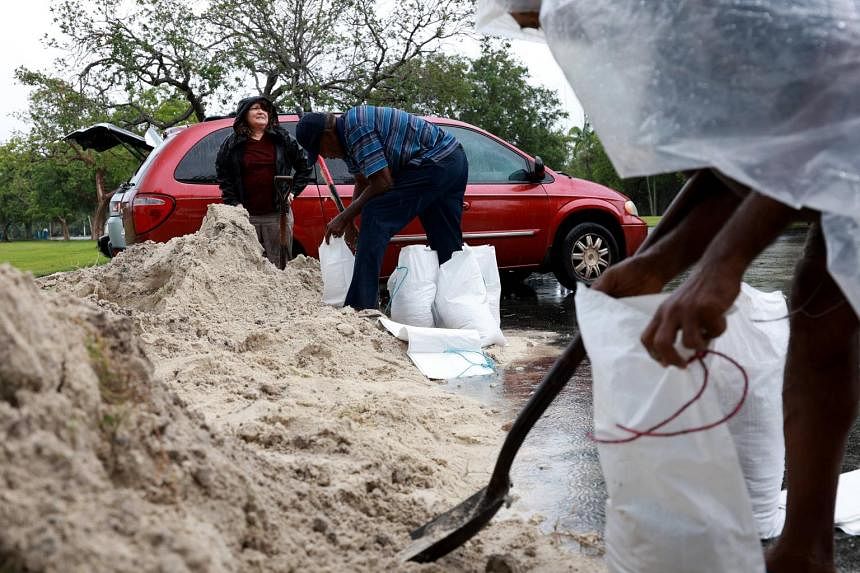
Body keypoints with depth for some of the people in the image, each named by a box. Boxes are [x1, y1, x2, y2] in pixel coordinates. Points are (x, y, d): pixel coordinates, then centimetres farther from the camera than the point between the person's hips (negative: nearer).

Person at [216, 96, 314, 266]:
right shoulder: (232, 144, 6)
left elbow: (306, 166, 13)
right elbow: (223, 177, 9)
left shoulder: (282, 139, 7)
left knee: (279, 264, 3)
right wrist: (234, 204, -2)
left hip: (277, 214, 0)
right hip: (246, 216, 0)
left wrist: (293, 191, 4)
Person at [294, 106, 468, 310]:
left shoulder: (356, 127, -19)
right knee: (447, 248, 14)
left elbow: (382, 182, -18)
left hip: (433, 162, -11)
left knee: (376, 217, -14)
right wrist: (349, 218, 12)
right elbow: (363, 183, 23)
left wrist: (344, 217, -10)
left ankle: (360, 307, -16)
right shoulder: (347, 134, 13)